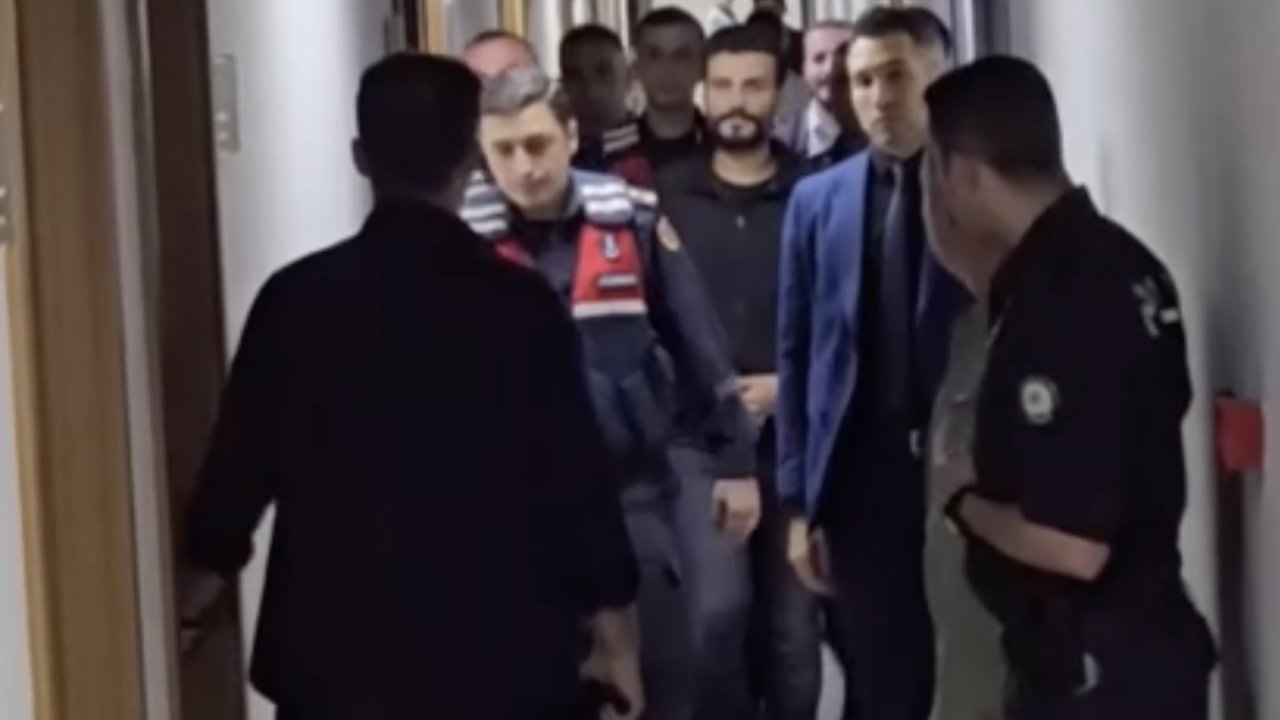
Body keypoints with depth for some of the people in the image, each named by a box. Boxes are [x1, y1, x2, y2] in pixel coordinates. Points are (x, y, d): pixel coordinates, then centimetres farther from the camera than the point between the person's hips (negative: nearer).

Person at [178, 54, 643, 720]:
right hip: (497, 654, -1)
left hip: (338, 654, 2)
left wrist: (183, 615, 19)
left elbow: (238, 471, 3)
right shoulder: (522, 305, -8)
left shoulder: (296, 300, -3)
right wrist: (618, 645, 6)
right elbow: (578, 481, -5)